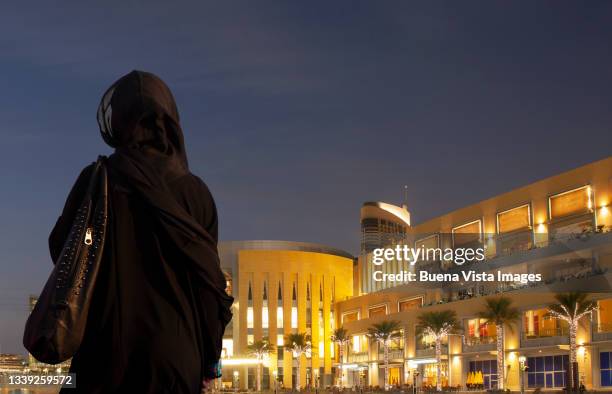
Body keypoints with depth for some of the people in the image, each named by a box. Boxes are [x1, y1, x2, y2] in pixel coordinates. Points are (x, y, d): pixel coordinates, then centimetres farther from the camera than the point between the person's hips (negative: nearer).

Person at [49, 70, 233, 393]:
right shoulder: (194, 191, 1)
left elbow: (61, 249, 7)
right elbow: (209, 278, 2)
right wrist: (210, 355, 10)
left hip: (106, 350, -1)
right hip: (177, 355, 1)